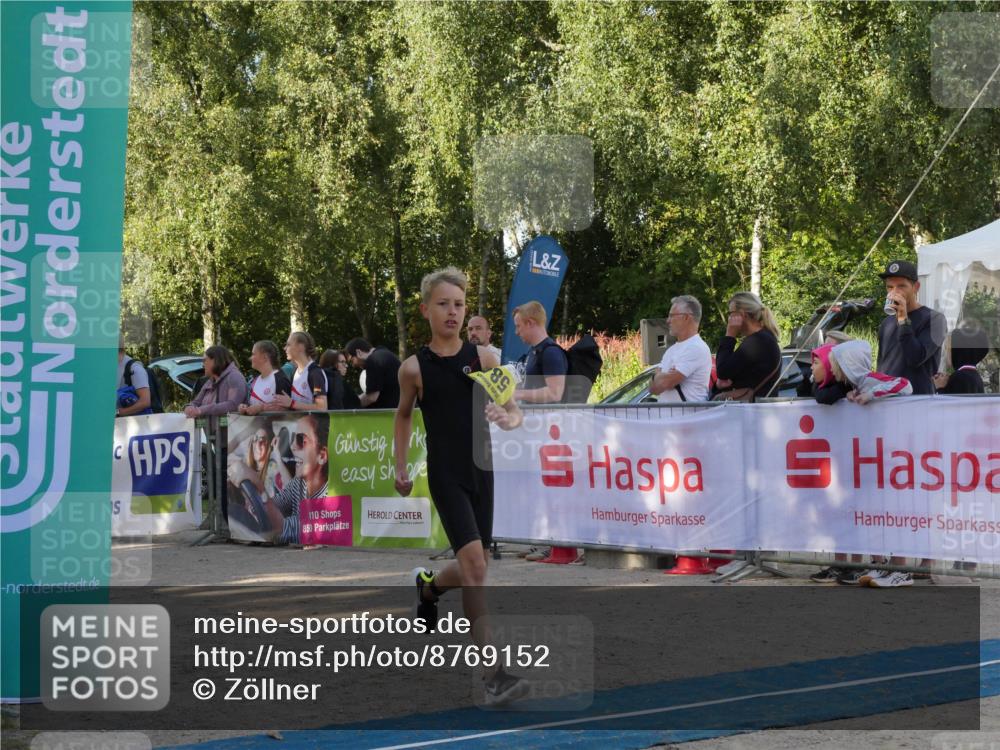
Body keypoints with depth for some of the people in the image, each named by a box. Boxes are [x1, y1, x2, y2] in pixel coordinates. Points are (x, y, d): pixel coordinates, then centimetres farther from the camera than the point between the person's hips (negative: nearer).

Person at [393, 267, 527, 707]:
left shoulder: (483, 357, 2)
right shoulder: (414, 368, -3)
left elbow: (515, 411, 3)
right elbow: (403, 416, 14)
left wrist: (509, 419, -19)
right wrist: (400, 468, 13)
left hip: (481, 472, 4)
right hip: (445, 476, -4)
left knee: (474, 569, 13)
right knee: (474, 562, -18)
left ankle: (427, 585, 50)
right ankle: (493, 673, -18)